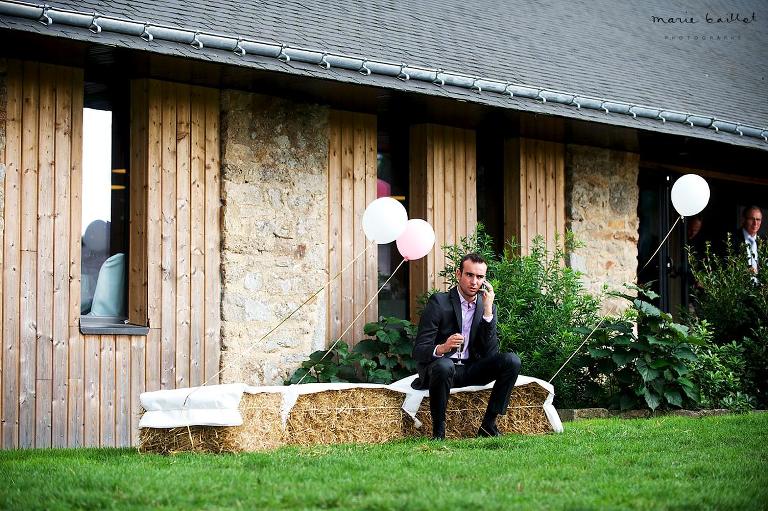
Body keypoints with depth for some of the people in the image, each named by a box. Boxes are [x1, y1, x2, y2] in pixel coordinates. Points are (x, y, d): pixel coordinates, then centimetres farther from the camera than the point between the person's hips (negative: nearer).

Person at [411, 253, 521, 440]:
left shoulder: (487, 306, 6)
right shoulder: (439, 302, -8)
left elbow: (490, 352, -5)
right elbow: (418, 351, -14)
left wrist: (487, 311, -13)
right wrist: (441, 349, -37)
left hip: (470, 370, 5)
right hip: (441, 367, -5)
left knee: (511, 360, -18)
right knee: (444, 365, -39)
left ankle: (488, 424, -12)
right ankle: (438, 430, -24)